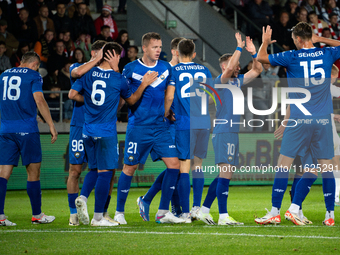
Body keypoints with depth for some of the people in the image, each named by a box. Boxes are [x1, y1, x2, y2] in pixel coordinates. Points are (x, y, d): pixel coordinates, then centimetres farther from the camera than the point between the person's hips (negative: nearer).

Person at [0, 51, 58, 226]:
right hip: (27, 130, -5)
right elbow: (39, 100, -11)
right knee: (33, 171, 4)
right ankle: (36, 215, 10)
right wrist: (51, 125, -10)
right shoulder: (33, 76, -1)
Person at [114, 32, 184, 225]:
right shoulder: (131, 69, -5)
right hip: (138, 126, -4)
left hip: (160, 126, 4)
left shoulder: (166, 68, 8)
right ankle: (119, 212, 14)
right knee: (130, 167, 0)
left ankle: (163, 212, 3)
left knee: (174, 164, -5)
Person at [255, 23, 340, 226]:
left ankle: (275, 212, -1)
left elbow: (262, 58, 5)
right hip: (323, 119, 3)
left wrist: (265, 41, 23)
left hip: (299, 120, -3)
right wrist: (321, 40, 27)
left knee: (284, 165, 2)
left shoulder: (291, 57, -4)